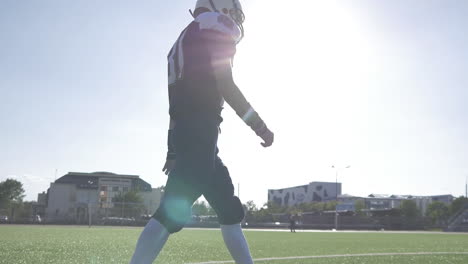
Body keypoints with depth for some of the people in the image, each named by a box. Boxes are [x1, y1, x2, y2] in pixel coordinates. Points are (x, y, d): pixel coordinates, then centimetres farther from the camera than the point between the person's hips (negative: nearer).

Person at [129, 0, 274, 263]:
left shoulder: (186, 41, 27)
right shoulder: (215, 27, 1)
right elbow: (226, 86, -10)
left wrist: (174, 153, 25)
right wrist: (260, 126, -3)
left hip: (185, 133, 10)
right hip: (200, 132, -10)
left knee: (230, 209, 14)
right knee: (173, 211, -16)